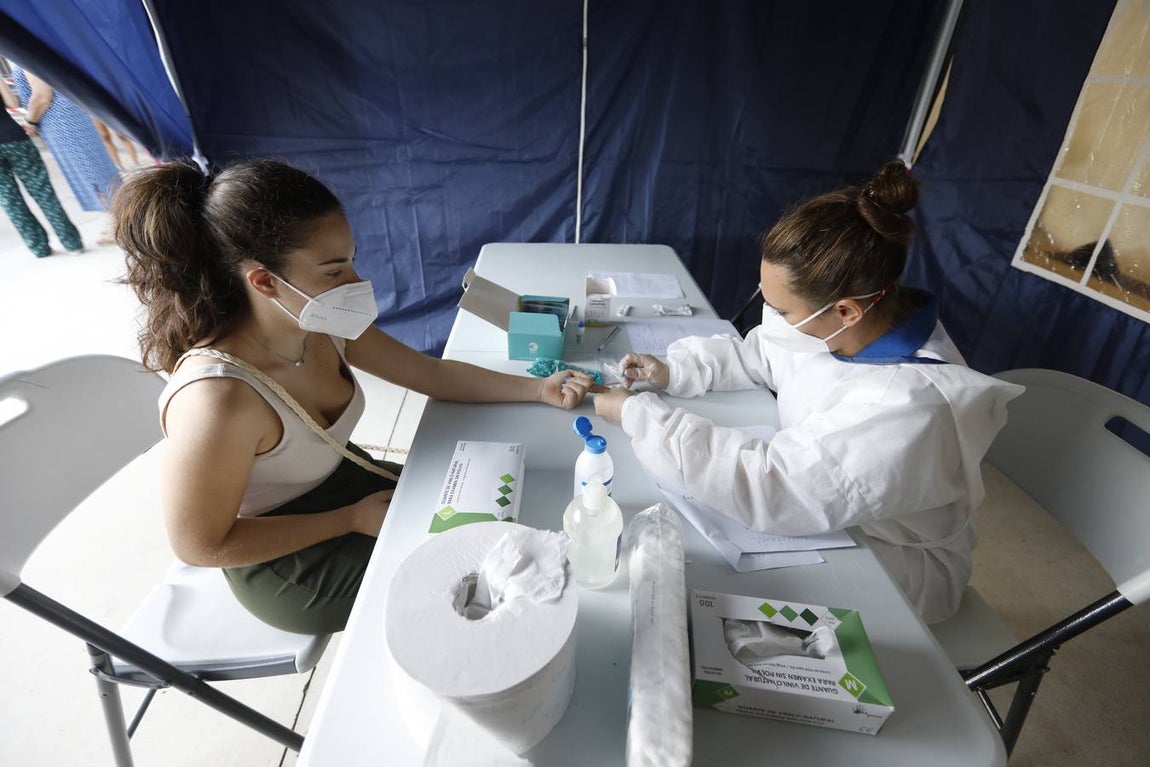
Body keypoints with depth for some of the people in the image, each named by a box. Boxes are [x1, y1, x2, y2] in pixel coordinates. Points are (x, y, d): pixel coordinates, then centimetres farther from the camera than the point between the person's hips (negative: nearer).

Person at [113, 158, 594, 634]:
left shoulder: (317, 323, -14)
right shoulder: (218, 399, -35)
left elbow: (431, 373, -6)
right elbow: (201, 546, -22)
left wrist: (537, 390, -13)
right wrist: (354, 520, -20)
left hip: (348, 479, 6)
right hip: (288, 564, -6)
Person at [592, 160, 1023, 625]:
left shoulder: (910, 408, -37)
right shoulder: (846, 321, -15)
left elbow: (771, 490, -39)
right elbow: (757, 354, 3)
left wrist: (637, 413, -32)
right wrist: (673, 372, -13)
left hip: (889, 565, -6)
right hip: (813, 496, 6)